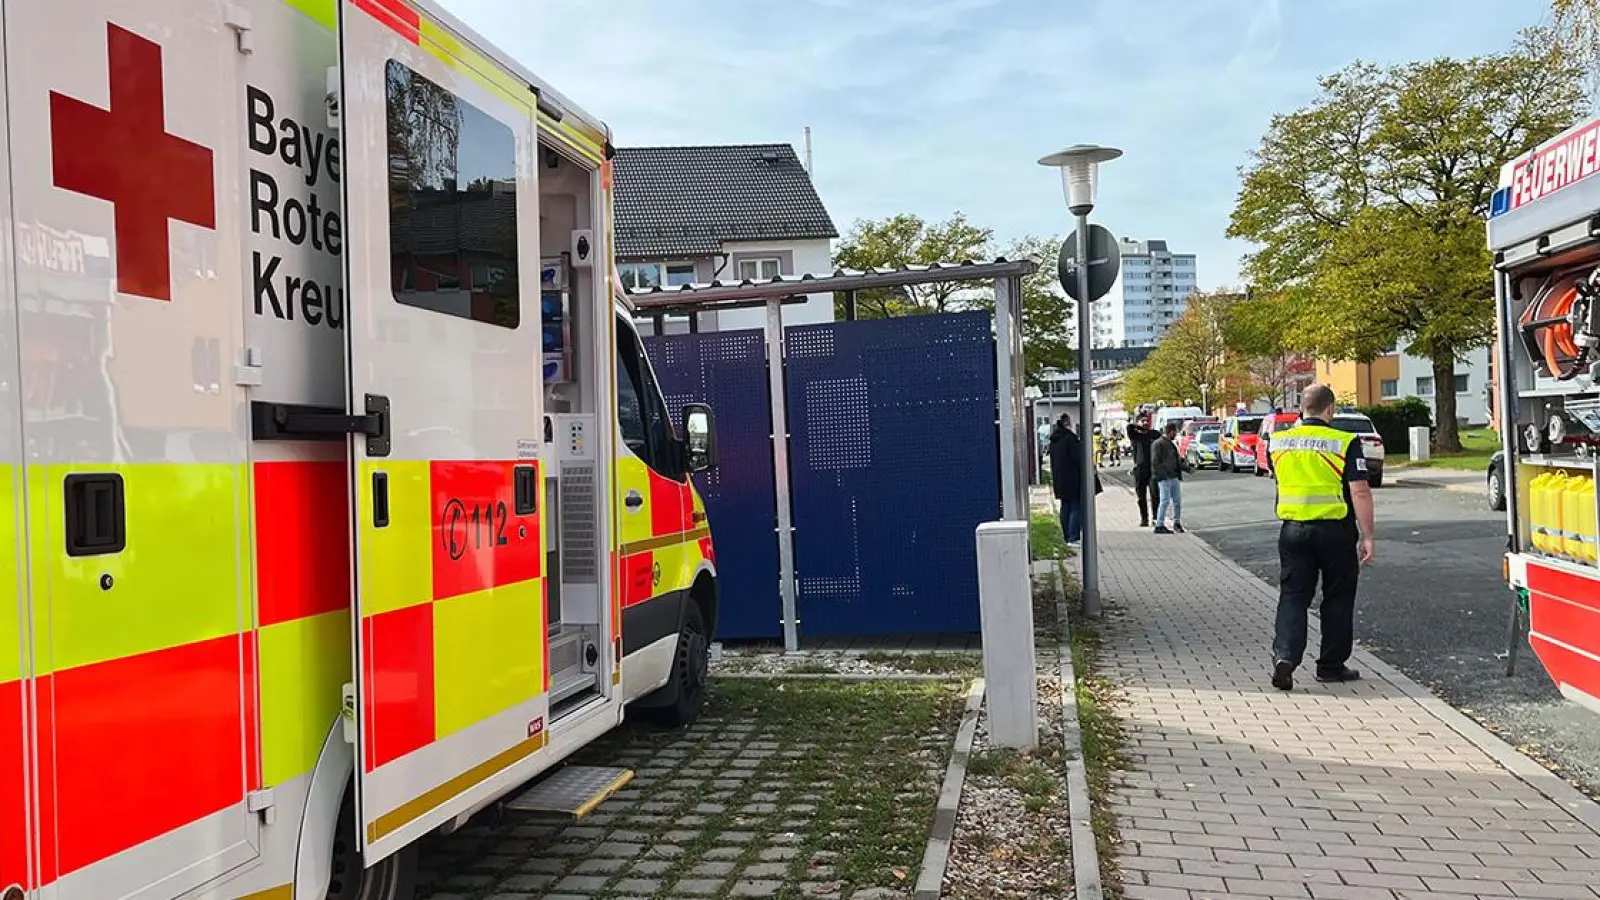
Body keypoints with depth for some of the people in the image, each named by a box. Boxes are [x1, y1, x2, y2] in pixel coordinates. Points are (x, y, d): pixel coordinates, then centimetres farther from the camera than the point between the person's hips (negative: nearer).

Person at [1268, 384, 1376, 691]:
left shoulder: (1279, 442, 3)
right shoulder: (1344, 443, -9)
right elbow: (1360, 493, -12)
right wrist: (1367, 536, -8)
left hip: (1293, 528, 3)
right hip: (1334, 530, -3)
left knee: (1292, 595, 6)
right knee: (1337, 598, 11)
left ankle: (1284, 654, -12)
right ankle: (1331, 665, 18)